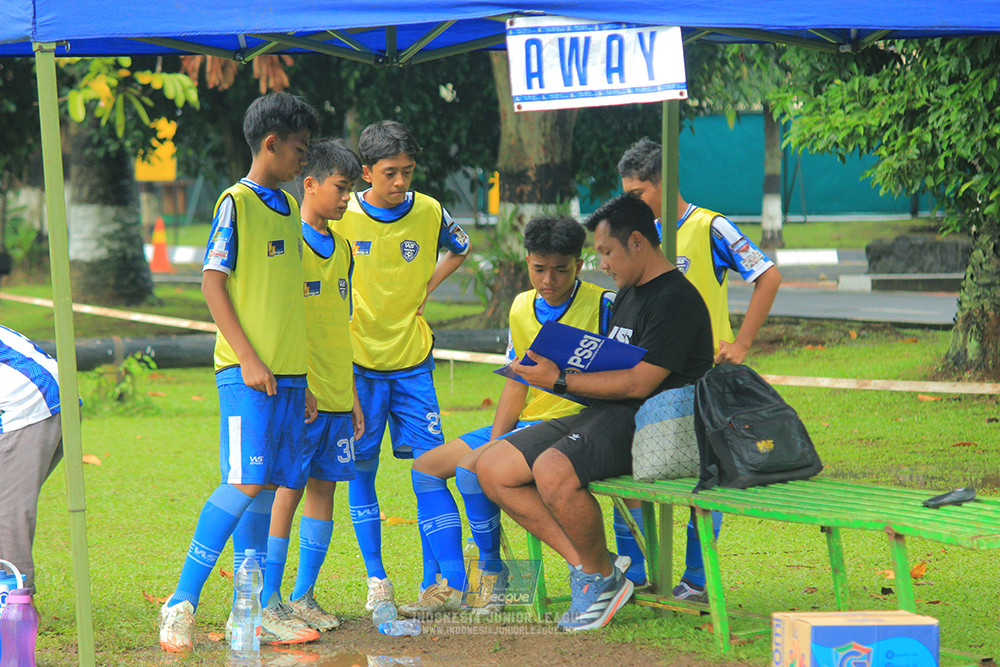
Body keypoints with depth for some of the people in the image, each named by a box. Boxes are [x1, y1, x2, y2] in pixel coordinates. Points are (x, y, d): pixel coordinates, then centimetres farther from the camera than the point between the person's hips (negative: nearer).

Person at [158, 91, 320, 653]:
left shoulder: (289, 207, 17)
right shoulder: (237, 203, -6)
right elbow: (213, 281, -11)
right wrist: (247, 359, -16)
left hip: (287, 373, 8)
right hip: (247, 373, -8)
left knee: (265, 488, 6)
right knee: (246, 482, -15)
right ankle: (182, 603, -12)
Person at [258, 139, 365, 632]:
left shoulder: (341, 249, 15)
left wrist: (352, 395, 19)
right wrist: (297, 386, -18)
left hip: (336, 394, 7)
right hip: (299, 394, -7)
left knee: (324, 487, 8)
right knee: (287, 489, -5)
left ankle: (304, 596, 15)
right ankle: (269, 600, 0)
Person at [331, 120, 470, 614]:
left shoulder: (430, 213, -1)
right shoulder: (342, 217, -8)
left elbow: (460, 249, 22)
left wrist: (427, 287, 7)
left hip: (412, 360, 2)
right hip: (357, 362, -2)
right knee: (360, 467, 0)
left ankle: (434, 578, 3)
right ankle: (376, 577, 8)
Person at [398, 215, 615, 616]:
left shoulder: (603, 306, -10)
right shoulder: (522, 308, 11)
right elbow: (515, 385, 14)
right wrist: (494, 441, -1)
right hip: (525, 423, 9)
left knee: (471, 469, -27)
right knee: (426, 468, 6)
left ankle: (492, 575, -7)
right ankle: (452, 585, 2)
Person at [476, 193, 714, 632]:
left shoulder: (675, 299, -11)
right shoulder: (628, 295, 22)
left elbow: (639, 382, -19)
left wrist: (561, 381, -16)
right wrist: (550, 369, 6)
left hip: (646, 422, -10)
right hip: (602, 414, 10)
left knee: (553, 472, -36)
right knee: (493, 470, -3)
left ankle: (602, 576, -13)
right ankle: (583, 563, -5)